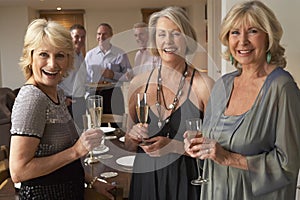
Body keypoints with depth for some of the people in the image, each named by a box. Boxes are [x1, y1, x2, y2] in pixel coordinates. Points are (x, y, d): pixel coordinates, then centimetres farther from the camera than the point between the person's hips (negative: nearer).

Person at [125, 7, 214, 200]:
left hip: (186, 181, -3)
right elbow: (129, 146, 9)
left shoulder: (204, 85, -13)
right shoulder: (138, 83, -2)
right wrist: (134, 137, -12)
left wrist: (174, 146, -20)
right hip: (145, 178, 3)